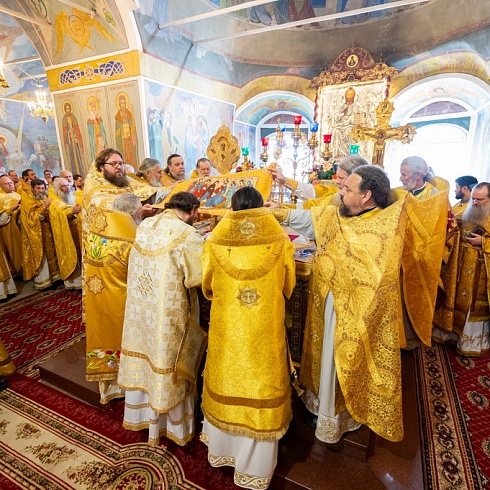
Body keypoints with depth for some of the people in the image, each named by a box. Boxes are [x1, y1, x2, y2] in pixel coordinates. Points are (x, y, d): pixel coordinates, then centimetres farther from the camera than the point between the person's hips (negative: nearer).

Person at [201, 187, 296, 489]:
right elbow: (288, 286, 4)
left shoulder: (216, 242, -9)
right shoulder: (279, 241, -10)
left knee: (226, 381, 21)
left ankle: (220, 449, 45)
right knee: (260, 386, 15)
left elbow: (207, 285, 5)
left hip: (225, 327, 1)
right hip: (265, 330, -1)